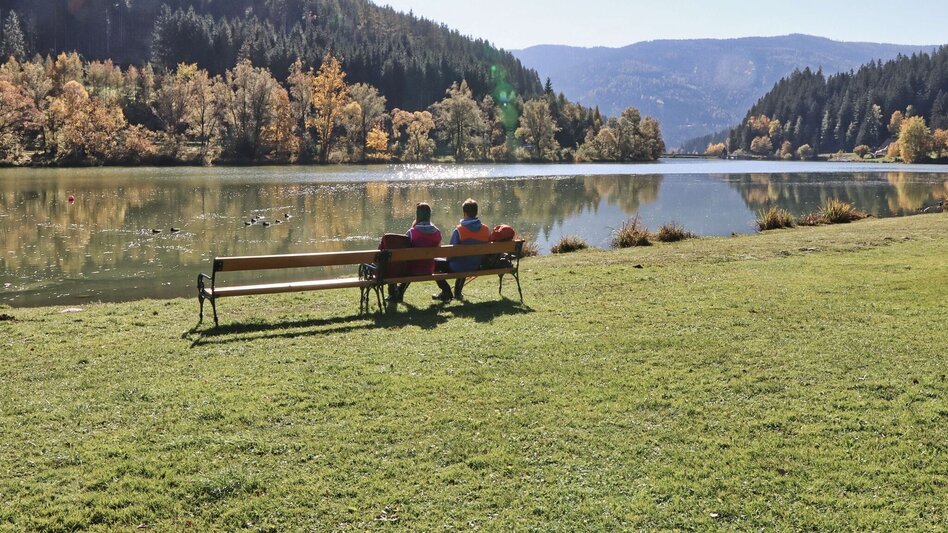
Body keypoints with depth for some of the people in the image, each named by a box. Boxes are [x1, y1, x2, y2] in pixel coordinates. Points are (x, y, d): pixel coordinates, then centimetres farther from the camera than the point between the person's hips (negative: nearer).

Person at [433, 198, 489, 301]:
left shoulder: (459, 230, -19)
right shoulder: (486, 230, -6)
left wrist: (449, 260, 10)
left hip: (458, 268, -5)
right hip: (477, 267, 6)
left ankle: (446, 292, 13)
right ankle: (458, 292, 40)